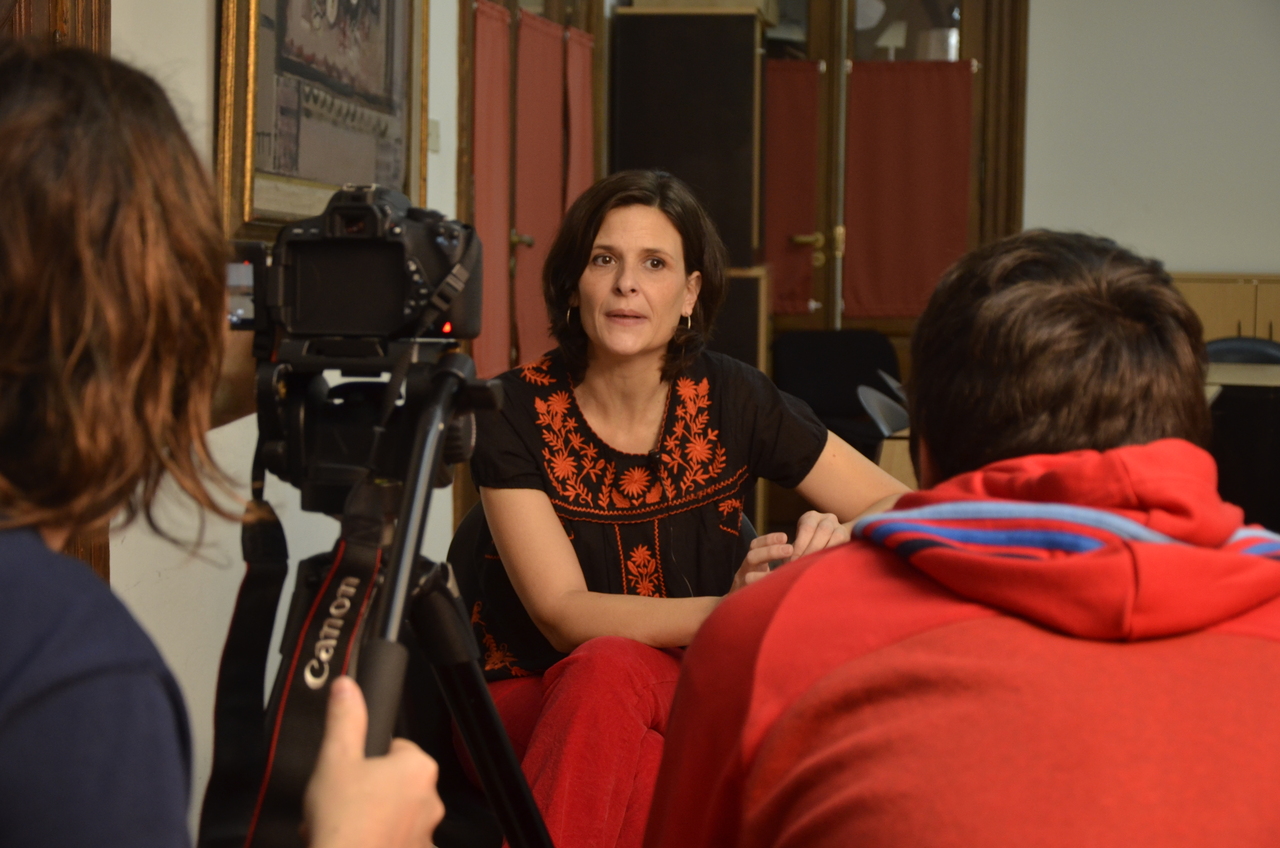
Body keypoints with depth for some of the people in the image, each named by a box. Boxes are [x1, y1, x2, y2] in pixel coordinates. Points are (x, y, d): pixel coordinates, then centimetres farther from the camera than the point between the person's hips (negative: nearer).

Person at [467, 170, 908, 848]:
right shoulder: (515, 413, -9)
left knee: (612, 670, -32)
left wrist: (840, 539, -25)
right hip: (532, 710, -1)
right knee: (608, 666, -34)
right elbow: (564, 615, -18)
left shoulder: (731, 400, -4)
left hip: (690, 713, 1)